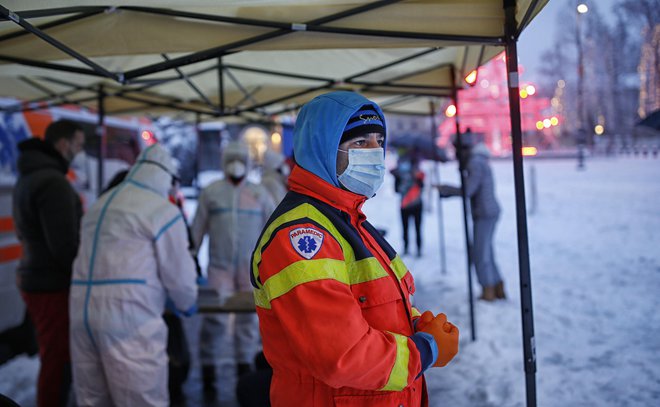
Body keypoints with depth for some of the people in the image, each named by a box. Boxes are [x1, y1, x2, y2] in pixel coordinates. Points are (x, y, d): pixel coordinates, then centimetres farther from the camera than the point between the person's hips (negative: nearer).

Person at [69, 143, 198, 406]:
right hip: (127, 316, -8)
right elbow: (178, 272, -3)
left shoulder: (100, 204, 21)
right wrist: (187, 304, 18)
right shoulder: (162, 209, -3)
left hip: (83, 311, 8)